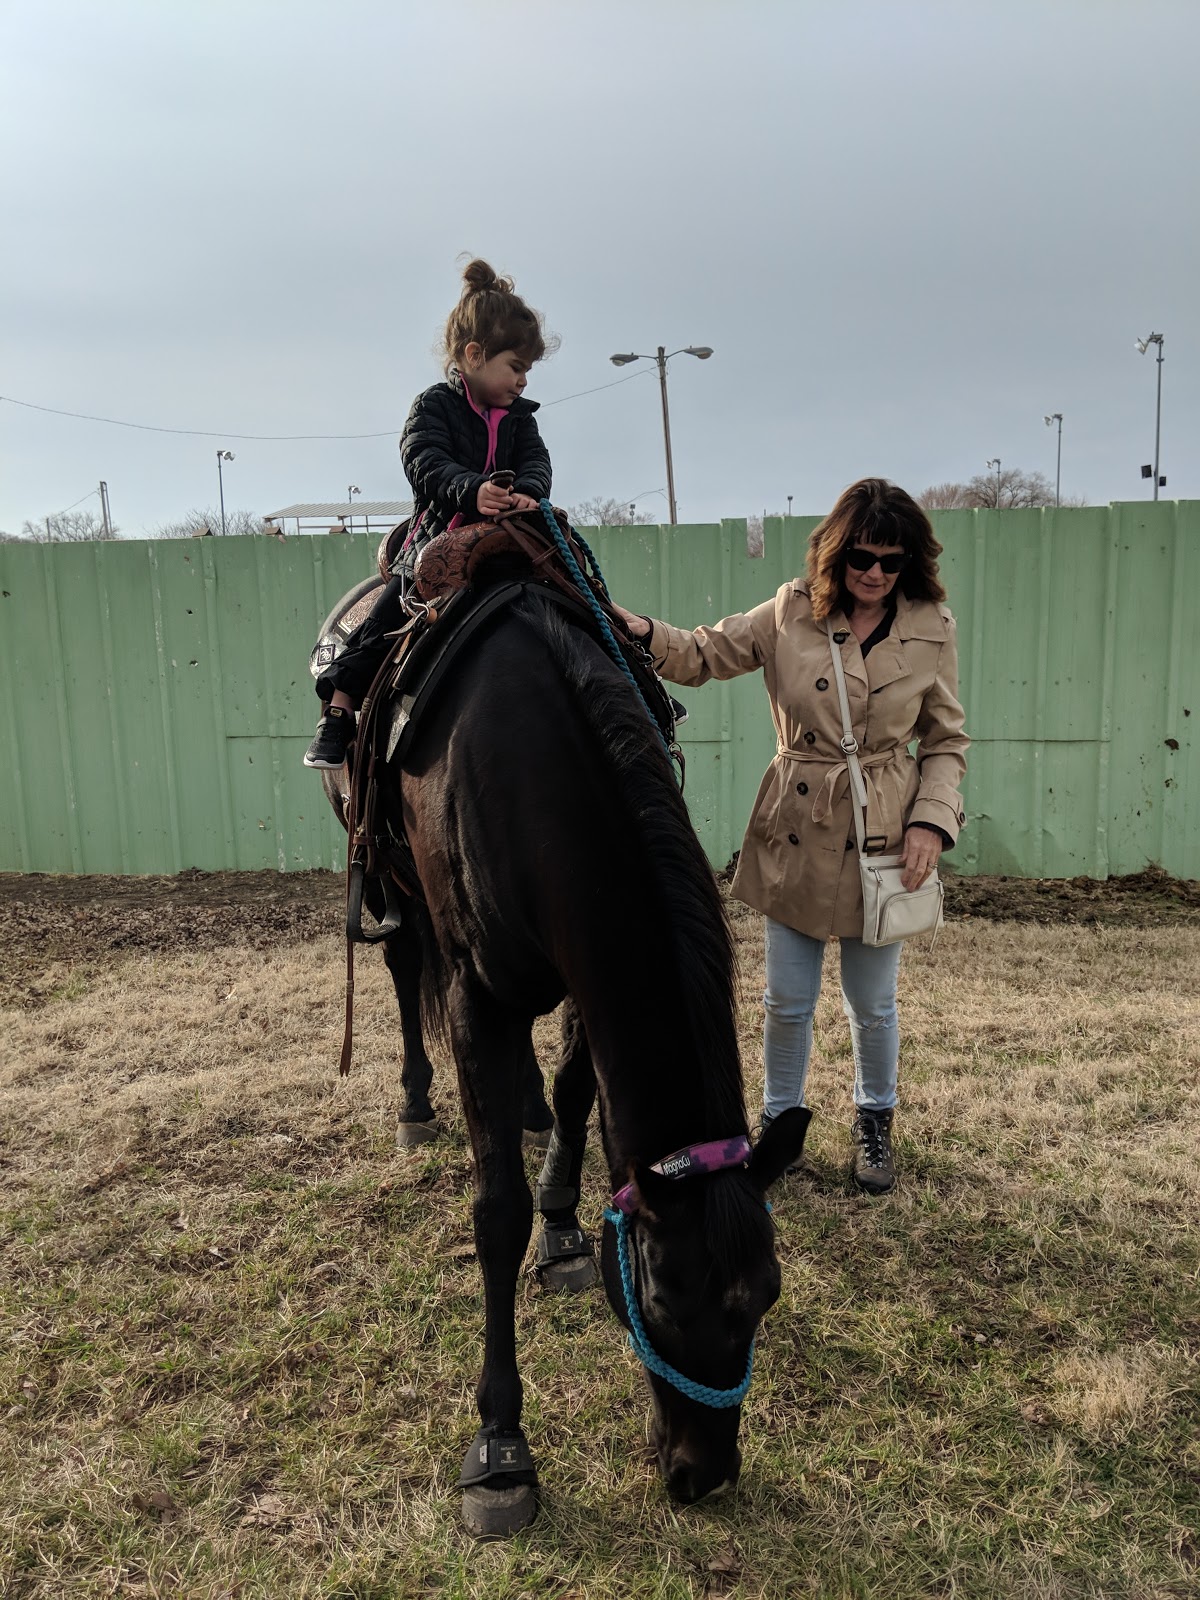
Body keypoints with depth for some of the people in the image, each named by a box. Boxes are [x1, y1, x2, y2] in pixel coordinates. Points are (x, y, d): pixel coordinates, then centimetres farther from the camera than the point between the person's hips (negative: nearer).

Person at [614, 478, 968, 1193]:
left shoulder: (933, 627, -2)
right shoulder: (791, 612, -3)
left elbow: (948, 741, 3)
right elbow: (703, 656, -1)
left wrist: (933, 821, -10)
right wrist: (639, 630, -19)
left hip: (884, 835, 0)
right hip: (795, 832, 0)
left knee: (872, 1004, 14)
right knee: (787, 1002, 11)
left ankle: (875, 1121, 40)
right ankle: (780, 1122, 35)